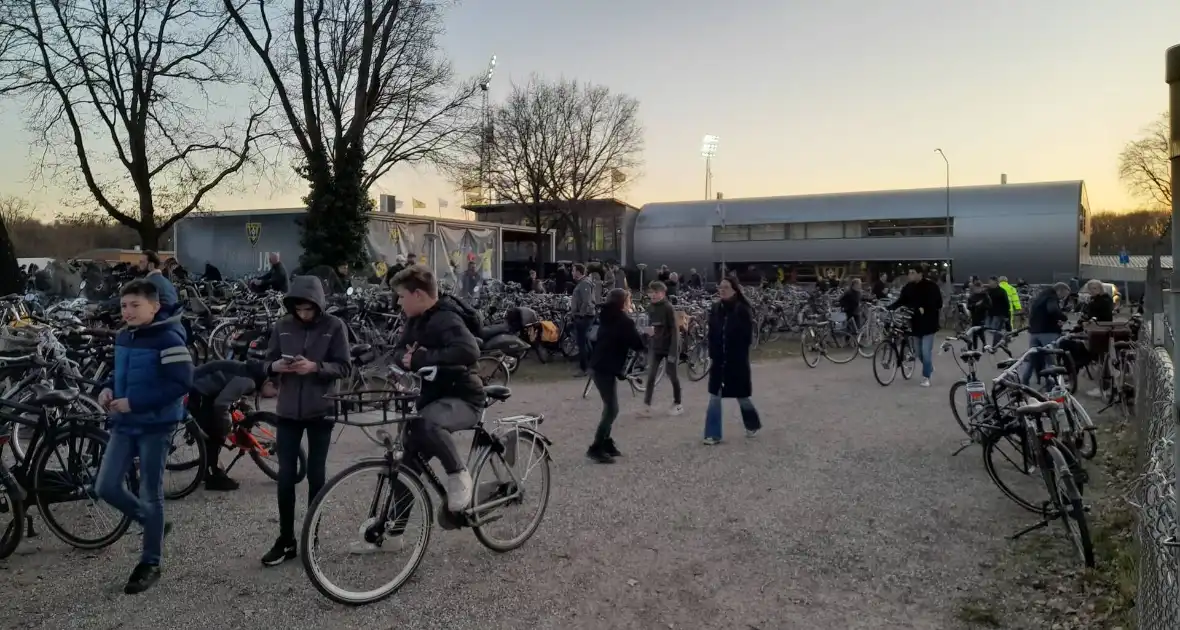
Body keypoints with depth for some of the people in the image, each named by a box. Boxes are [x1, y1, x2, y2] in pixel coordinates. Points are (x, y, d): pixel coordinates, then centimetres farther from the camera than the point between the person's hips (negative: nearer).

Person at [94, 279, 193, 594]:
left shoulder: (168, 339, -17)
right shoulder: (122, 337, 7)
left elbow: (181, 383, -23)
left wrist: (134, 402, -24)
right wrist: (108, 389, 0)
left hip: (155, 426, -7)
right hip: (123, 425, 7)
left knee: (150, 495, 2)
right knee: (106, 487, 6)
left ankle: (150, 563, 17)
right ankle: (152, 524, 31)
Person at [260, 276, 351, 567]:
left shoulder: (334, 326, -6)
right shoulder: (282, 326, 2)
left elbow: (344, 367, -8)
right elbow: (268, 362, 7)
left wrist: (315, 366, -24)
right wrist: (275, 366, -16)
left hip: (321, 412, -2)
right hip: (288, 411, 2)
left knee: (315, 475, 6)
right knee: (285, 476, 3)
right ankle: (286, 540, 15)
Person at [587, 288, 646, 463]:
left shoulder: (608, 318, 11)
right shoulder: (624, 321, -13)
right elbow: (638, 345, -10)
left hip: (599, 367, 9)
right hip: (606, 370, -9)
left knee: (610, 408, 16)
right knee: (611, 410, -5)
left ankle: (606, 443, 21)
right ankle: (595, 448, -5)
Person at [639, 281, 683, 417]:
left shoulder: (668, 308, -15)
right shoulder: (650, 308, 4)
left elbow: (674, 330, -16)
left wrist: (673, 351, -20)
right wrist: (649, 330, -10)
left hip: (669, 347, -5)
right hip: (655, 347, 5)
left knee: (672, 374, 6)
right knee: (650, 376, -1)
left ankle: (677, 404, 20)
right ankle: (647, 406, 0)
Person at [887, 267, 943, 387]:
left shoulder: (931, 286, -11)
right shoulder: (908, 287, 2)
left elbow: (938, 304, -12)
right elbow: (901, 301, 1)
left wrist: (924, 309, -24)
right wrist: (889, 308, -15)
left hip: (928, 324, -5)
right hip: (915, 324, 5)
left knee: (926, 351, -7)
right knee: (918, 352, 14)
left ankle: (926, 377, 7)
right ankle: (930, 368, 39)